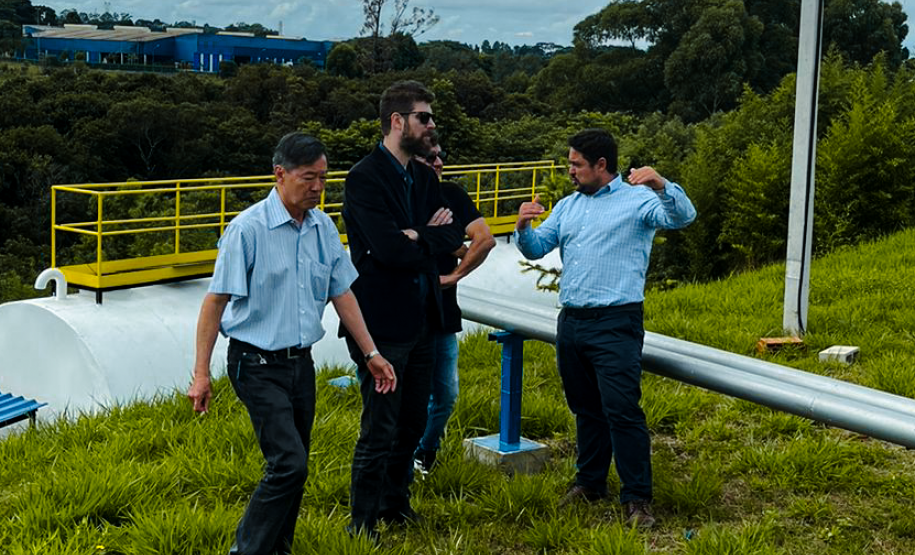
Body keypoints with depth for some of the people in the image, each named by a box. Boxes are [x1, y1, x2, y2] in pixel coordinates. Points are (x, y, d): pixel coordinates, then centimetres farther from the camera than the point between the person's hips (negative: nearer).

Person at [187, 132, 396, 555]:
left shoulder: (323, 227, 5)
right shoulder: (248, 228, -14)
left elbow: (341, 293, 13)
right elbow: (216, 301, -12)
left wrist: (370, 353, 12)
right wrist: (201, 373, -14)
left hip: (301, 361, 6)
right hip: (258, 364, -6)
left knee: (291, 467, 11)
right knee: (290, 463, -14)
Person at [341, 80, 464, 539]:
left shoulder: (423, 177, 11)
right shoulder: (365, 179, -15)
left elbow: (455, 233, 3)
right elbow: (391, 251, -24)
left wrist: (419, 236, -16)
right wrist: (431, 237, -8)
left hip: (420, 319, 8)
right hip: (383, 323, -8)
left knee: (412, 423, 19)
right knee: (379, 431, 0)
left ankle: (396, 502, 37)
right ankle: (362, 526, 13)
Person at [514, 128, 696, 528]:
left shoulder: (637, 199, -1)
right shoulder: (568, 206, 18)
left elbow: (682, 217, -17)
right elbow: (536, 249, 16)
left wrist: (662, 187, -35)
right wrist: (523, 228, -6)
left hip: (615, 322, -7)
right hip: (570, 322, 7)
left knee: (622, 410, -11)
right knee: (585, 408, 16)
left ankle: (637, 498, -5)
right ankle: (590, 482, 29)